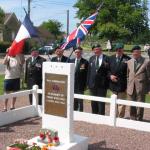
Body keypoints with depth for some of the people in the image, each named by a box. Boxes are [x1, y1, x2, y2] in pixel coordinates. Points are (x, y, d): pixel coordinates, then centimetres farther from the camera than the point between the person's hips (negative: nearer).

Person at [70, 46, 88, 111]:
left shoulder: (85, 62, -3)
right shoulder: (71, 61, 12)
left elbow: (86, 74, -5)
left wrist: (85, 85, -10)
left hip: (80, 86, -4)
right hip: (72, 85, 5)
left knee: (80, 101, 1)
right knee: (73, 102, 12)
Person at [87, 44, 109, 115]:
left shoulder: (106, 58, -4)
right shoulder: (91, 58, 10)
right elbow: (89, 71, 10)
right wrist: (88, 83, 6)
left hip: (102, 84, -4)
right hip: (92, 83, 5)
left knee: (101, 102, 0)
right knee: (93, 102, 14)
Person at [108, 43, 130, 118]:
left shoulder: (127, 59, -5)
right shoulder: (111, 58, 7)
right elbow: (107, 69, 11)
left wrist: (128, 84, -13)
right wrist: (110, 75, -8)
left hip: (122, 85, -4)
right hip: (113, 85, 4)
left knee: (121, 103, 2)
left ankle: (120, 118, 11)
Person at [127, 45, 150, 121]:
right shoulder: (129, 62, 8)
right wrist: (127, 86, 9)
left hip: (141, 88, -4)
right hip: (131, 88, 4)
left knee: (140, 106, 5)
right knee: (132, 106, 13)